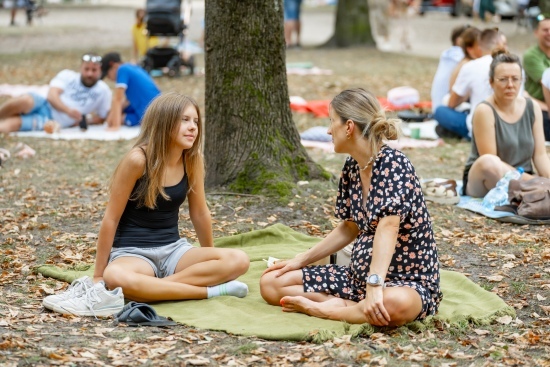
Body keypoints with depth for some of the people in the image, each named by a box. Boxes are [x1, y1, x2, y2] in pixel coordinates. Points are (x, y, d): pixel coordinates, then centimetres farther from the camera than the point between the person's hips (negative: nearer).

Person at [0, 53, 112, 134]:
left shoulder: (103, 91, 9)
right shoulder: (67, 75, 7)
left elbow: (101, 118, 18)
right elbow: (52, 96, -8)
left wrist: (85, 120, -4)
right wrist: (68, 110, -27)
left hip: (51, 121, -1)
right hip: (44, 106, 1)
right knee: (24, 101, -37)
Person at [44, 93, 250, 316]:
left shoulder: (192, 160, -2)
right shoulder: (138, 160, -16)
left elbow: (200, 214, 11)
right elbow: (111, 219, -11)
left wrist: (210, 261, 20)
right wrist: (97, 277, -10)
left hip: (173, 250, 5)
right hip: (132, 253, -5)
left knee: (238, 261, -20)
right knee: (115, 278, -42)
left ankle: (152, 289, -28)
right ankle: (209, 291, -31)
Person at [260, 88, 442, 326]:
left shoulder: (394, 164, -19)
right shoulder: (352, 167, 5)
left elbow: (388, 225, -34)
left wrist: (375, 285, -46)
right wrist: (301, 260, 14)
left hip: (408, 281, -8)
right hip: (359, 275, 8)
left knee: (393, 304, -45)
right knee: (271, 283, 0)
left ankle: (323, 310, -21)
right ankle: (347, 306, -14)